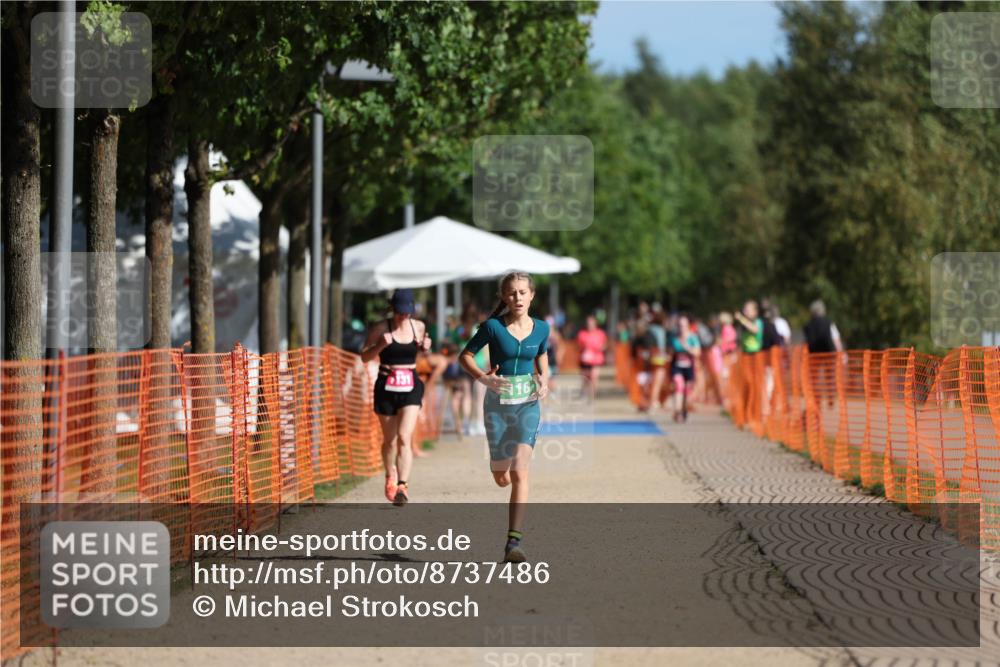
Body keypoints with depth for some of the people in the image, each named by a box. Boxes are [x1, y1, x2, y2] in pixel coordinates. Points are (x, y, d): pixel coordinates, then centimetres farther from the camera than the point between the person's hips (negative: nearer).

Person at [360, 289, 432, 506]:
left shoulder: (419, 326, 4)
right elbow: (365, 357, -4)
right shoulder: (381, 328, -4)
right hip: (386, 387, 0)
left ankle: (403, 486, -20)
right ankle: (390, 476, 38)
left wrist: (426, 346, 0)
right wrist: (380, 345, -22)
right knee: (390, 440, 12)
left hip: (411, 387, 0)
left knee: (405, 437, -15)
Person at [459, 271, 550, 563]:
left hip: (528, 404, 1)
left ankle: (514, 541, -16)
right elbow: (465, 355, 0)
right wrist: (484, 378, -16)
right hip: (498, 403, -1)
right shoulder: (493, 326, -8)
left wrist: (544, 380, 2)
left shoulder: (541, 328, 1)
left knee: (519, 473, -15)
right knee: (501, 478, 8)